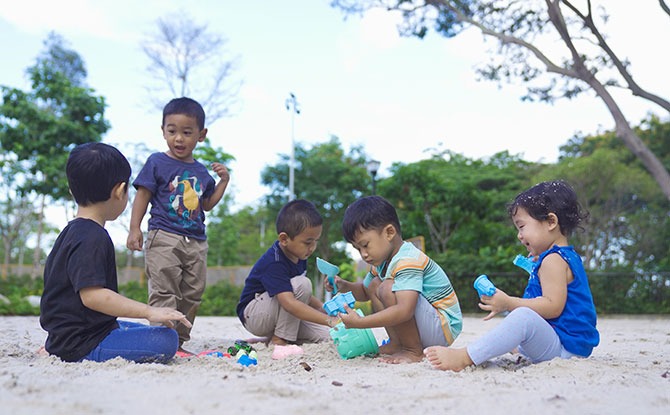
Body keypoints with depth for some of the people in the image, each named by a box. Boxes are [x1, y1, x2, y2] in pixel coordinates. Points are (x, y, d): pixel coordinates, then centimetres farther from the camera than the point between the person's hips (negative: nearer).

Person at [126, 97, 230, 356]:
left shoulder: (201, 171, 15)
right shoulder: (157, 162, 0)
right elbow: (142, 196, -2)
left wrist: (223, 181, 12)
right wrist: (134, 228, -10)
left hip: (196, 242, 6)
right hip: (164, 237, -6)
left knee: (192, 294, 8)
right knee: (164, 291, -9)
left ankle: (179, 341, 17)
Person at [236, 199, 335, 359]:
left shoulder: (299, 256, 0)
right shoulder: (273, 263, -29)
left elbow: (302, 295, 15)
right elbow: (289, 303, -42)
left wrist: (324, 308, -3)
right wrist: (330, 320, -46)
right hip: (253, 316, -9)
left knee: (326, 335, -9)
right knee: (302, 284, -29)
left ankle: (275, 336, 7)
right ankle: (279, 341, -20)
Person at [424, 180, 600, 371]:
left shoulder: (553, 260, -13)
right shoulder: (567, 257, 21)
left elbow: (553, 306, -24)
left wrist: (509, 303, -24)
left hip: (564, 347, -12)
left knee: (523, 317, -36)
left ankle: (464, 357, -37)